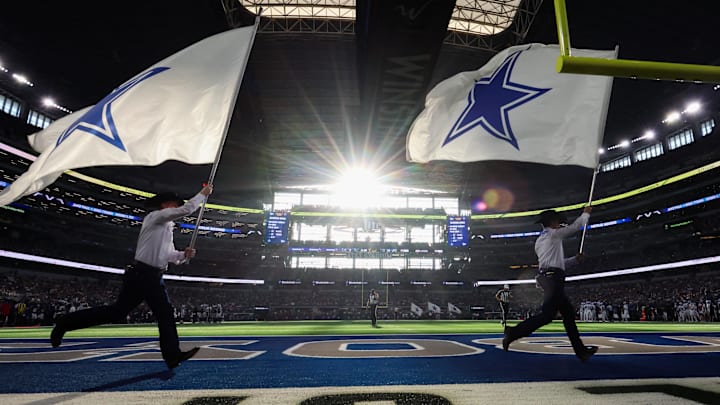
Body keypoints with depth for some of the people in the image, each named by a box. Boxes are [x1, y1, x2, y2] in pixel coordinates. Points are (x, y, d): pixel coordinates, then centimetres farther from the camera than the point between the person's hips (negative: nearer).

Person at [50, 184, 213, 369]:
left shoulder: (167, 228, 22)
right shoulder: (156, 216, -4)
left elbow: (171, 256, 20)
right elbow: (186, 209, -16)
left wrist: (184, 255, 0)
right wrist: (203, 194, -6)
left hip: (155, 278, 9)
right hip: (141, 275, -9)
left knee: (166, 314, 2)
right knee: (118, 311, -4)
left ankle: (173, 355, 2)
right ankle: (65, 323, 12)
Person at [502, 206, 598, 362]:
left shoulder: (539, 241, 24)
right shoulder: (554, 234, 0)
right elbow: (576, 226, 8)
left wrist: (575, 259, 25)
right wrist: (586, 213, 25)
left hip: (546, 277, 10)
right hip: (553, 278, -10)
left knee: (568, 313, 12)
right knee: (547, 315, -15)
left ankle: (581, 350, 15)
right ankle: (514, 333, -18)